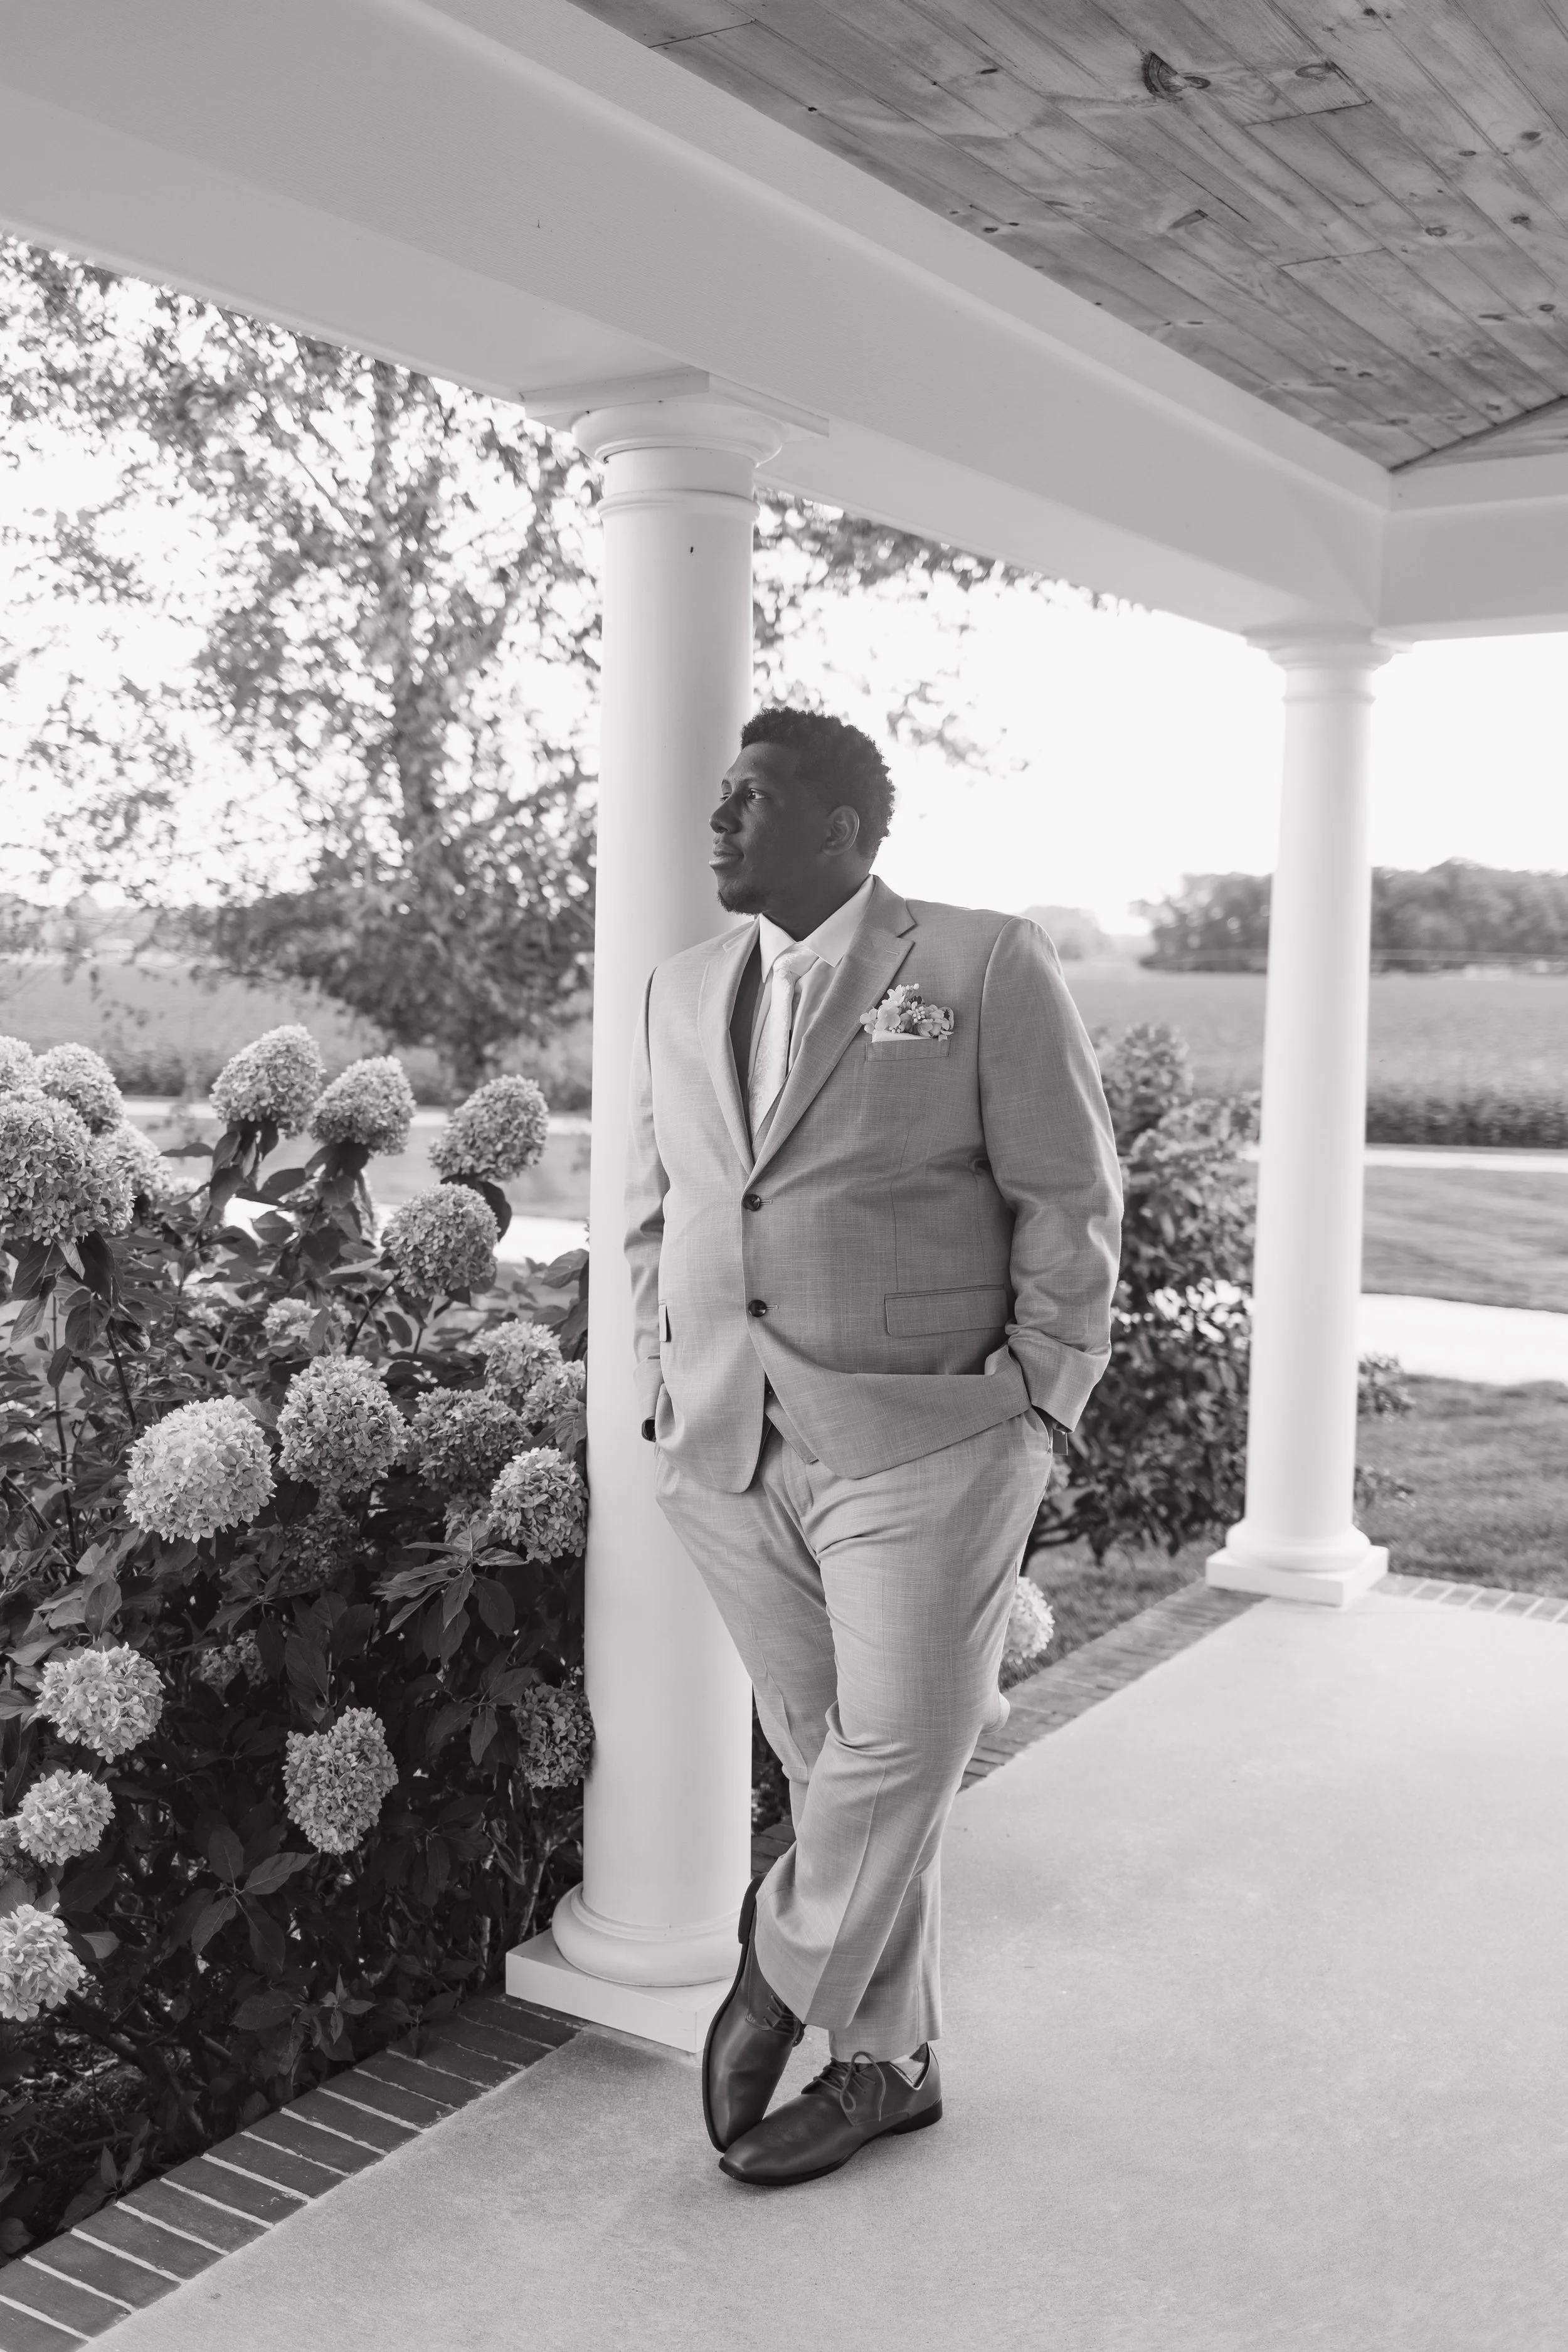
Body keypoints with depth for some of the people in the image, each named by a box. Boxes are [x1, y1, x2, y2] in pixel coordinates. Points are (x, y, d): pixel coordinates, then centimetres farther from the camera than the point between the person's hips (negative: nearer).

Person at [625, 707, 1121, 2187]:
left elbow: (1069, 1200, -3)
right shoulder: (682, 992, 13)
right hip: (729, 1455, 5)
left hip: (921, 1449, -5)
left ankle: (779, 1984, 24)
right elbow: (652, 1215, 18)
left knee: (896, 1755, 0)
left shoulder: (985, 967, -3)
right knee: (824, 1758, 12)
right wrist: (665, 1395, 10)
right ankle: (889, 2064, 27)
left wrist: (1034, 1402, -6)